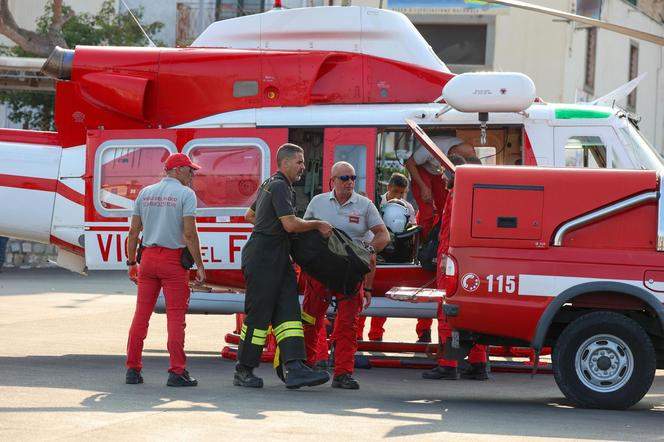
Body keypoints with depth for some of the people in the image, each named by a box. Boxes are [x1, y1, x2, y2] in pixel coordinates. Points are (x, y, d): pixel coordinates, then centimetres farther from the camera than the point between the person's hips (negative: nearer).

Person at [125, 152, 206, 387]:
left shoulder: (145, 193, 11)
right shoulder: (186, 194, -6)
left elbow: (134, 232, 10)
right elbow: (189, 234, -13)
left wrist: (132, 263, 16)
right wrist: (199, 265, -7)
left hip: (148, 257, 5)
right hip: (173, 260, -5)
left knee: (141, 314, 8)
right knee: (176, 316, -3)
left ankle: (133, 369, 9)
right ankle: (177, 372, -6)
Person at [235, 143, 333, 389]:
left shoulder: (269, 185, 20)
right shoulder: (279, 187, -13)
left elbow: (249, 215, 32)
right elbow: (290, 224, -22)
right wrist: (318, 225, -9)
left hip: (278, 258, 10)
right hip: (264, 256, -10)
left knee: (288, 311, -2)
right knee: (258, 314, -4)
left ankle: (295, 369, -12)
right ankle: (243, 372, 4)